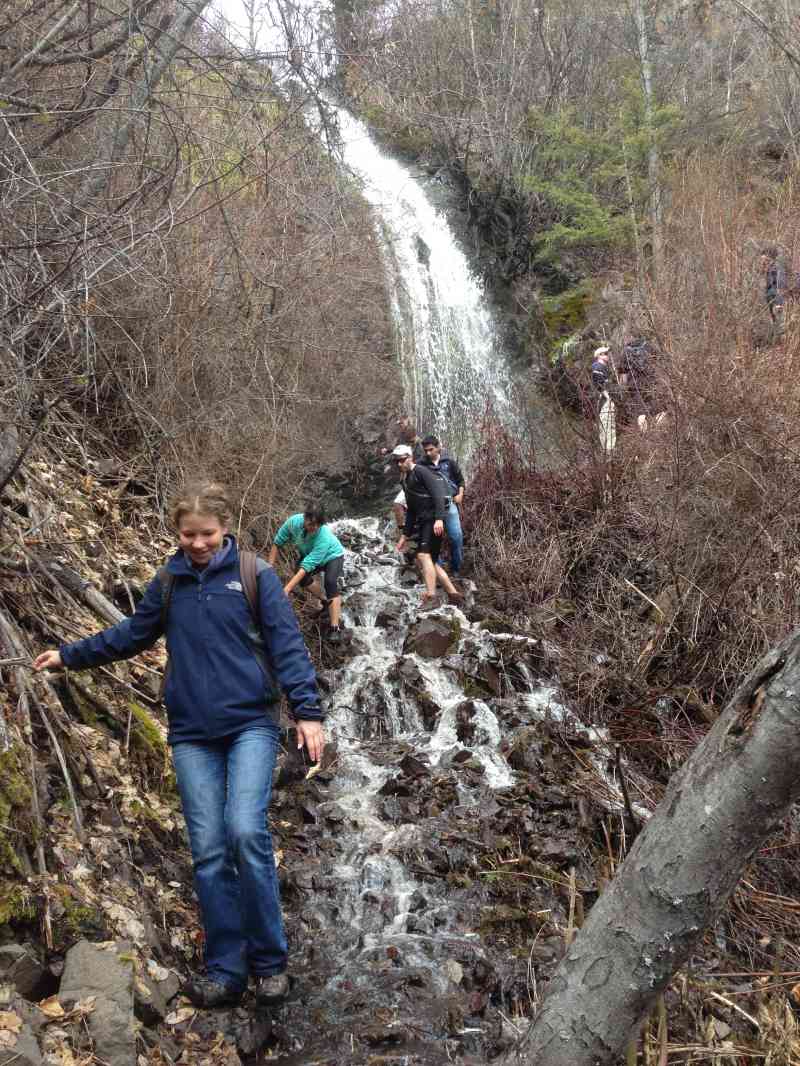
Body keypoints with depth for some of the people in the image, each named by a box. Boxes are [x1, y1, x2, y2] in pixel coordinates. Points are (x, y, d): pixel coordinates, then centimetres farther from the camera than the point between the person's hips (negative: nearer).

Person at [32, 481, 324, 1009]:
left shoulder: (255, 574, -2)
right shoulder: (169, 583, 9)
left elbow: (288, 646, -7)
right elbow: (131, 634, 22)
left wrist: (308, 711, -15)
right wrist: (70, 655, 23)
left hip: (250, 725, -4)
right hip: (192, 735, 4)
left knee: (246, 831, -18)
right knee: (209, 851, 1)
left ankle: (270, 961, -2)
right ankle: (226, 971, 10)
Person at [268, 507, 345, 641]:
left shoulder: (324, 538, -42)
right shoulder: (294, 522, -31)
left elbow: (307, 565, -45)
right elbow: (277, 543, -17)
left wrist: (286, 589, -49)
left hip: (332, 555, -6)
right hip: (309, 553, 6)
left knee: (330, 582, -27)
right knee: (303, 578, -13)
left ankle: (335, 628, -30)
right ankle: (327, 602, 14)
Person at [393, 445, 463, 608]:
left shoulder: (421, 471, -5)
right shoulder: (407, 480, 24)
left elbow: (438, 493, -18)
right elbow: (411, 511, 28)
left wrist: (439, 518, -29)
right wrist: (405, 536, 26)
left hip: (433, 521, -10)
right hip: (423, 523, 10)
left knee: (423, 554, -23)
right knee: (430, 561, 10)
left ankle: (430, 596, -29)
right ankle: (453, 594, 14)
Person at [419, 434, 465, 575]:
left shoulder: (449, 462, 6)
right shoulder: (421, 465, 2)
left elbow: (460, 480, 15)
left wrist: (460, 494, 2)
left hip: (449, 504, 0)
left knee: (456, 536, -4)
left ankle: (456, 568, 12)